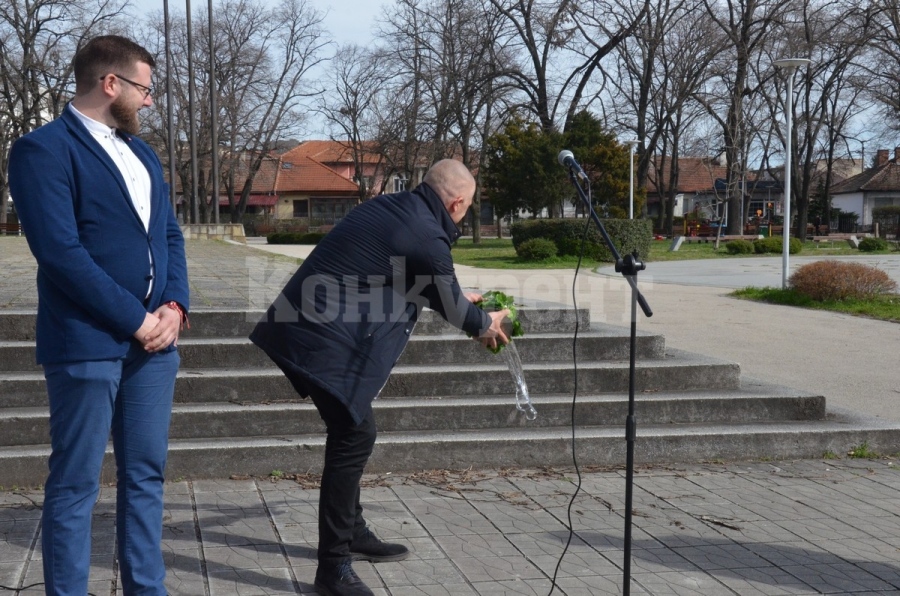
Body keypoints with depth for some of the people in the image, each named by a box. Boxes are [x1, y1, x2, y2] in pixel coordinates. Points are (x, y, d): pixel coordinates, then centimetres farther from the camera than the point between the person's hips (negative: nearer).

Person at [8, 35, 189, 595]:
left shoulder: (140, 151, 16)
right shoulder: (44, 149, -9)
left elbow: (170, 234, 15)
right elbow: (61, 252, -17)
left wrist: (174, 306, -2)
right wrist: (135, 320, -15)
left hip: (153, 337, 8)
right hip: (88, 342, -7)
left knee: (146, 476, 13)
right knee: (76, 484, 1)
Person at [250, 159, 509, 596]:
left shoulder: (391, 208, 15)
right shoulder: (427, 239, -13)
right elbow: (450, 306, 3)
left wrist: (459, 300, 43)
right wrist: (486, 325, 25)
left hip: (308, 326, 10)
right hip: (325, 339, -10)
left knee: (350, 433, 20)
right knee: (354, 436, -6)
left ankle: (351, 533, 33)